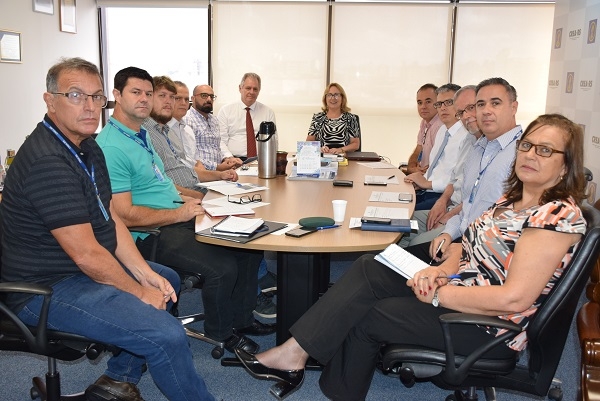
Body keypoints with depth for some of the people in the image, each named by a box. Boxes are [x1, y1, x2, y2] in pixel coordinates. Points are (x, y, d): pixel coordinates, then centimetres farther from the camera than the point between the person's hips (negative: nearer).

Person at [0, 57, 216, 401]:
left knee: (168, 279, 23)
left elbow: (111, 218, 8)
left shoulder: (87, 147, 8)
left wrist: (146, 274, -1)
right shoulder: (46, 162, -26)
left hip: (86, 267, 11)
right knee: (167, 335, -22)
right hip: (46, 291, -11)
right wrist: (139, 291, -13)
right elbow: (85, 254, -26)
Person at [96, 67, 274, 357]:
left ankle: (241, 317, 20)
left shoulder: (142, 136, 14)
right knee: (222, 266, -25)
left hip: (177, 217, 10)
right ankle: (220, 331, 6)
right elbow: (124, 215, -22)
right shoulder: (110, 147, -17)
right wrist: (179, 213, -17)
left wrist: (185, 200, 8)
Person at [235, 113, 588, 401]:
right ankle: (294, 353, -6)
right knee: (370, 269, -9)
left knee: (361, 315, -9)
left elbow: (515, 298, -28)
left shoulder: (559, 215, -20)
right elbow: (469, 244, 12)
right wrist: (443, 269, -10)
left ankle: (295, 355, 14)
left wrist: (437, 293, -20)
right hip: (460, 286, 8)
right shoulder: (514, 198, 9)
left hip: (489, 327, -8)